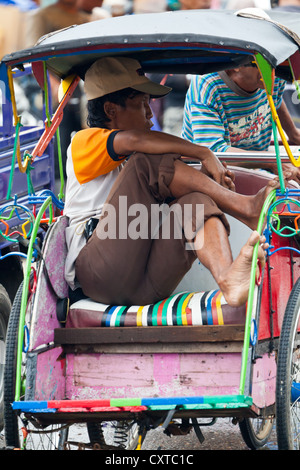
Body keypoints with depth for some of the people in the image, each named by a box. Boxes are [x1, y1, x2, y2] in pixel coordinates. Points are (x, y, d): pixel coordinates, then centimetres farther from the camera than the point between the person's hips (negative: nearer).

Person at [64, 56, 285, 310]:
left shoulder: (135, 161, 33)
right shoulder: (84, 142, 9)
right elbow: (133, 140, -13)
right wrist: (204, 154, -14)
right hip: (99, 273, -5)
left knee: (196, 197, -21)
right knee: (147, 162, -17)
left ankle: (228, 278, -50)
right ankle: (245, 207, -19)